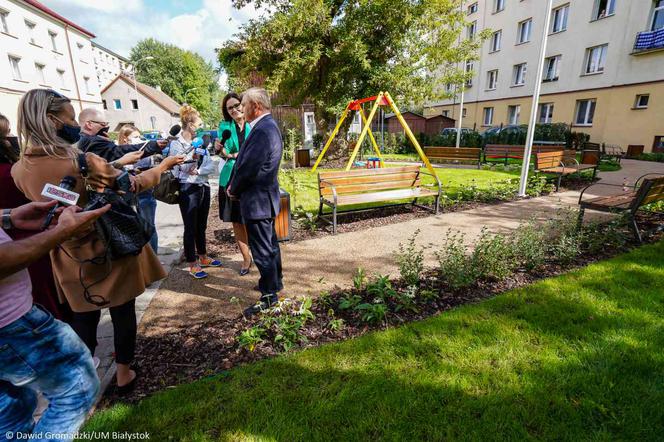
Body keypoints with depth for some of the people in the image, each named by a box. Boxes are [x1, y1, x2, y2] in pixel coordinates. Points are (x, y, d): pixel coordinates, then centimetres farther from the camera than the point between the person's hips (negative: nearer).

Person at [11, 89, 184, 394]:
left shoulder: (20, 170, -6)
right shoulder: (85, 162, -23)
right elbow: (131, 186, -9)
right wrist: (163, 166, 4)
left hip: (71, 260, 5)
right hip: (112, 252, -4)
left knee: (83, 318, 20)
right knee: (123, 312, 14)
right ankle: (124, 374, 29)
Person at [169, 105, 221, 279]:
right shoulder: (176, 144, -5)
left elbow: (211, 166, 1)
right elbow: (182, 169, -12)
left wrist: (198, 171, -15)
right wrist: (193, 155, -24)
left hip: (203, 187, 5)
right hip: (188, 189, -5)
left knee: (201, 225, 15)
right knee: (190, 227, 1)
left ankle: (203, 257, 30)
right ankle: (192, 265, 11)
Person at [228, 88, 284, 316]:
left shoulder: (262, 130, -21)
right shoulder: (269, 125, 12)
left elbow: (248, 168, -22)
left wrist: (233, 190, -5)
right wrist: (235, 187, 8)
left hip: (257, 200, -10)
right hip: (266, 196, 10)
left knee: (262, 249, 0)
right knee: (270, 243, 21)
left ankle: (269, 297, 13)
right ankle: (275, 282, 38)